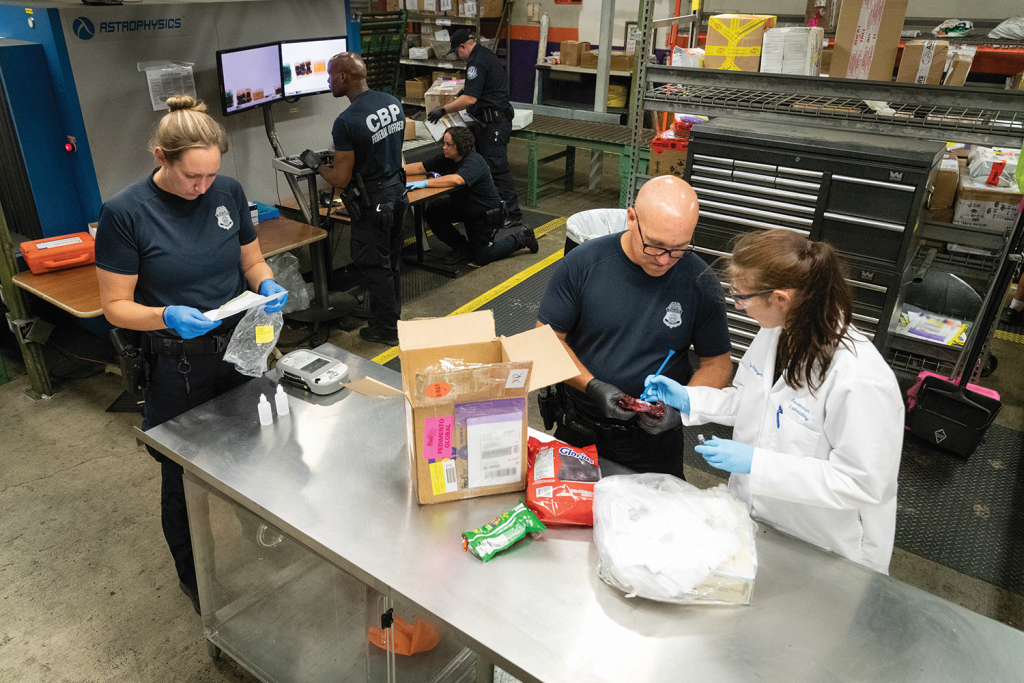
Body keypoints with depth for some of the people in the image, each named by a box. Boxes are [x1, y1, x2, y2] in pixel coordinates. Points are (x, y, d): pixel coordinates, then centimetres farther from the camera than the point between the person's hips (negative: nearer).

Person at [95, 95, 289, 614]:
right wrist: (167, 317, -28)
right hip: (177, 369, -3)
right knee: (185, 478, 15)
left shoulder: (228, 192, -3)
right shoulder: (125, 213, -15)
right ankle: (193, 576, 40)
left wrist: (267, 285, -13)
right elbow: (116, 305, -10)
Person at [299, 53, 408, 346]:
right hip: (398, 191, 8)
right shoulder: (393, 102, 0)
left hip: (372, 203, -8)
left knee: (375, 266, 7)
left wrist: (316, 164, 0)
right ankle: (394, 318, 34)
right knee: (392, 261, 20)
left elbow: (341, 179, -19)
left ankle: (386, 329, 19)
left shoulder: (346, 121, -23)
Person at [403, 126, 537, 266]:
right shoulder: (447, 158, -5)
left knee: (482, 258, -3)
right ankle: (462, 249, 5)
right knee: (432, 212, -12)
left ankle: (520, 238, 19)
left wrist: (425, 183, -48)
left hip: (485, 212, -8)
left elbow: (456, 179, -47)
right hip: (462, 205, 8)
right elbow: (420, 167, -2)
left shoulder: (474, 162, -29)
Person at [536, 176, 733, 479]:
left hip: (655, 434, 0)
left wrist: (681, 405, -18)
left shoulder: (701, 282, -9)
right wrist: (592, 386, -21)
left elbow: (718, 363, 0)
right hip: (579, 428, 0)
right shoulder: (582, 263, -12)